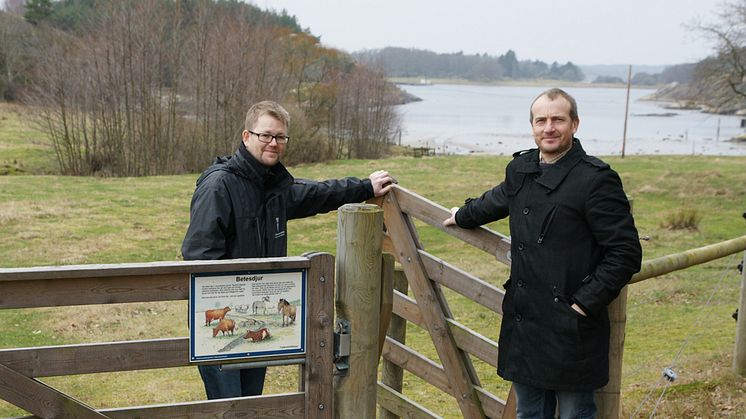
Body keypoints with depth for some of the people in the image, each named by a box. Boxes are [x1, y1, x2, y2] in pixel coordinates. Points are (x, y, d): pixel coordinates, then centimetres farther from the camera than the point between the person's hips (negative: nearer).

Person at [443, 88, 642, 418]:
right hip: (523, 321, 7)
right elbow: (496, 201, 31)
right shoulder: (520, 169, 8)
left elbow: (626, 253, -15)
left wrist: (584, 303, -16)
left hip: (571, 328, -6)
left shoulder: (597, 179, -14)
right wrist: (463, 216, 47)